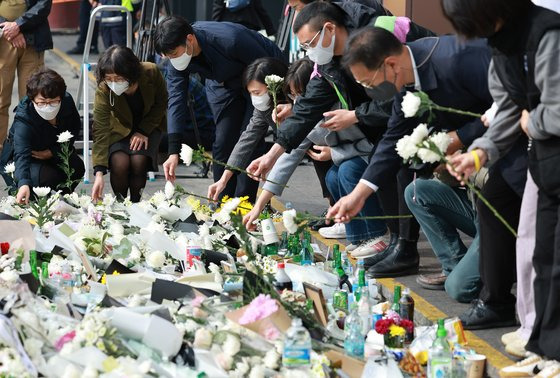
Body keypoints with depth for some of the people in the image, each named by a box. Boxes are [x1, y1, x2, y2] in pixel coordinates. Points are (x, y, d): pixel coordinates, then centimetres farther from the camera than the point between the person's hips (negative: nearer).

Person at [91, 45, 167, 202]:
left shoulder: (151, 73, -28)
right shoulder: (103, 91, -30)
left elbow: (161, 103, -8)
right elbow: (100, 131, -30)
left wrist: (143, 131, -18)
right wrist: (99, 173, -38)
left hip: (148, 125, 0)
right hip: (121, 127, 0)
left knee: (138, 161, -26)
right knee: (119, 163, -27)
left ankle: (135, 203, -3)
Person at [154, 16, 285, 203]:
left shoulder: (229, 39, -40)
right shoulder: (178, 53, -21)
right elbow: (176, 99, -20)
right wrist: (174, 152, -26)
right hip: (223, 85, 5)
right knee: (222, 142, -3)